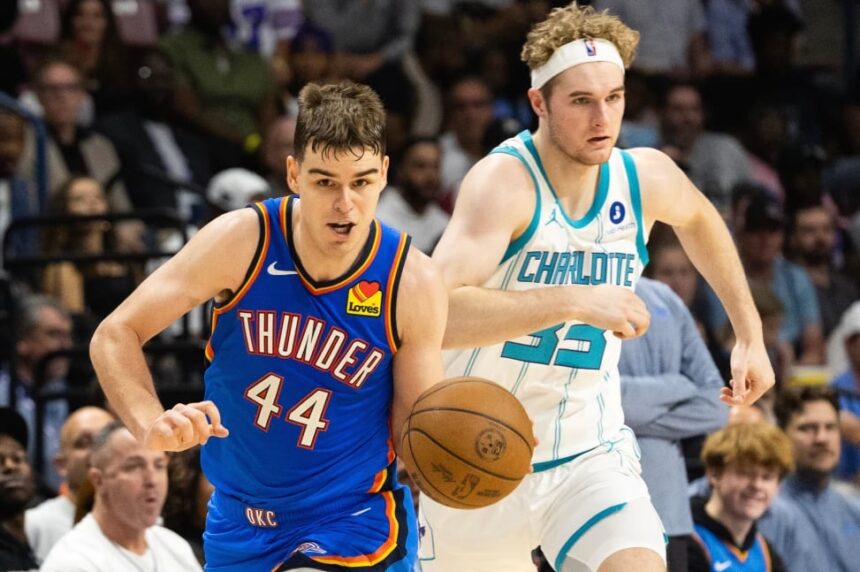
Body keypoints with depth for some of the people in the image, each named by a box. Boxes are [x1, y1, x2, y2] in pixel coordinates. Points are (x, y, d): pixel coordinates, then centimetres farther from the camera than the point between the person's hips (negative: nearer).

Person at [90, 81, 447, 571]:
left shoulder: (413, 283, -15)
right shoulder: (242, 242, -14)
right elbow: (115, 336, -10)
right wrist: (152, 425, -27)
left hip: (353, 526, -3)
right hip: (239, 525, 3)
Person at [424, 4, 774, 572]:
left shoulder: (647, 178, -6)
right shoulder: (503, 181, -23)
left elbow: (700, 220, 22)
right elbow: (435, 315, -39)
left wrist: (751, 335, 20)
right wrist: (573, 301, -44)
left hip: (590, 452, 2)